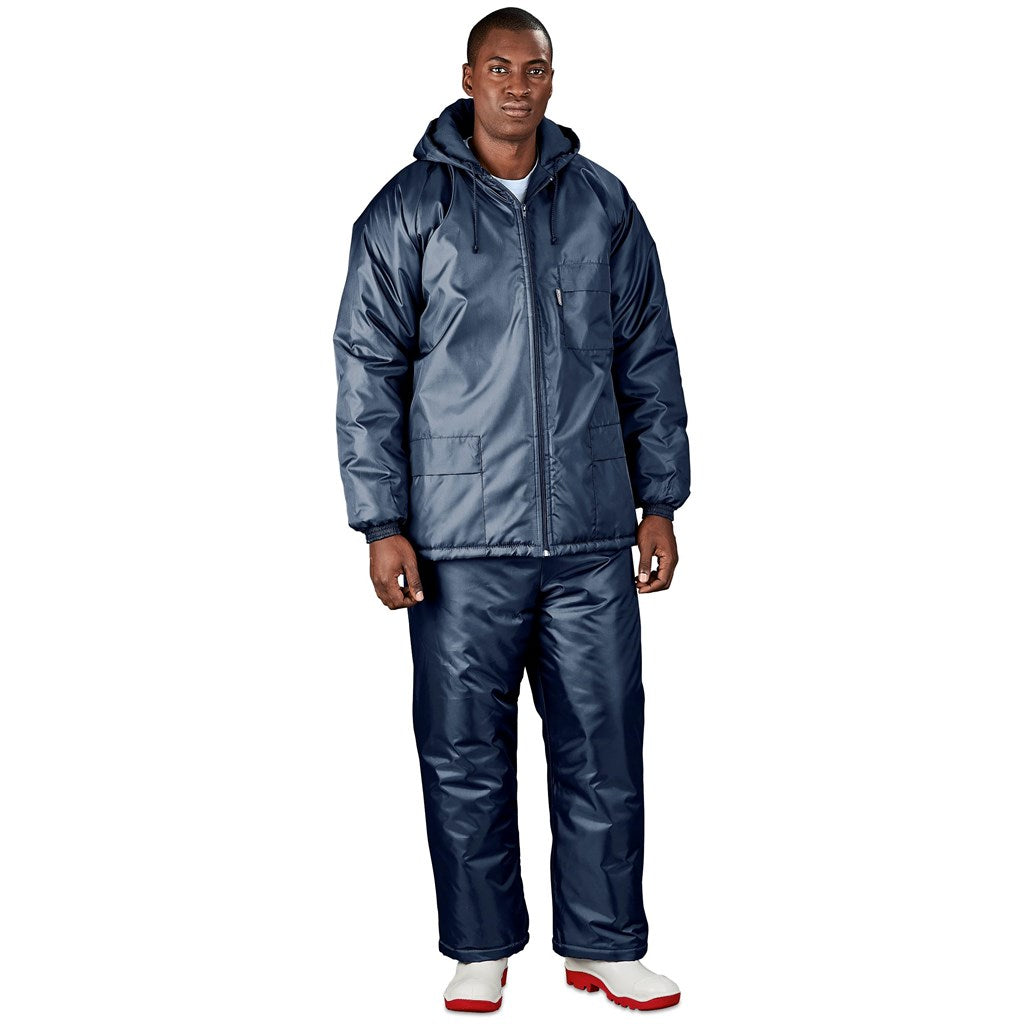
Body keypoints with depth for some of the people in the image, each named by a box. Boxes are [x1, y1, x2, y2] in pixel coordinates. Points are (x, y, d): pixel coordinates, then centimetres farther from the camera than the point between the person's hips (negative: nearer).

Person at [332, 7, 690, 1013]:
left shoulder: (603, 204, 10)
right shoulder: (407, 211, 2)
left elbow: (648, 361, 14)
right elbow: (367, 373, 1)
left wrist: (659, 502, 11)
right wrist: (381, 525, -5)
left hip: (592, 535, 2)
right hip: (459, 541, -2)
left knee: (604, 748, 6)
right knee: (465, 754, 5)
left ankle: (603, 945, 22)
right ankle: (480, 950, 22)